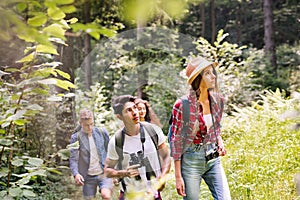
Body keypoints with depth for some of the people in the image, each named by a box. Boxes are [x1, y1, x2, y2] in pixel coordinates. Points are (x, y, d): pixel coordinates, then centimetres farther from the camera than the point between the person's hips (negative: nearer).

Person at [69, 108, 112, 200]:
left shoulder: (102, 132, 2)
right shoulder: (76, 137, -3)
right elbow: (73, 159, -5)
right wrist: (76, 174, -23)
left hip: (104, 174, 0)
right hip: (88, 177, 0)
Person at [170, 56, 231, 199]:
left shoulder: (217, 100, 2)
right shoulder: (182, 105, -14)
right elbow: (176, 141, -10)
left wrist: (220, 142, -1)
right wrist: (178, 177, -10)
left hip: (213, 159, 5)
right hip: (190, 160, -5)